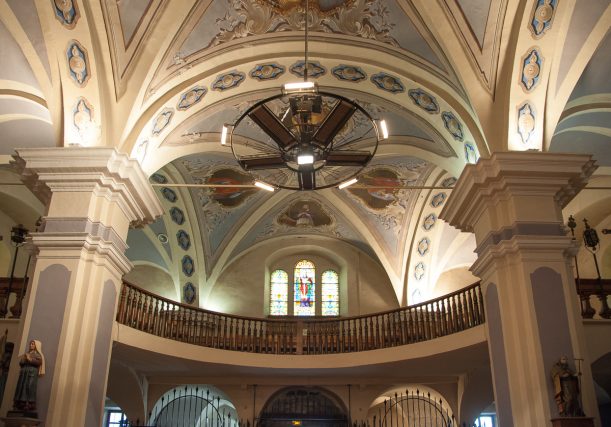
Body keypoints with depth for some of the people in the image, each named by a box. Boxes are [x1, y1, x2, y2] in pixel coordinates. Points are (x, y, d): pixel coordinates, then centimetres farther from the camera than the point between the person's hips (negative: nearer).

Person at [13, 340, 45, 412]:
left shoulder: (38, 354, 8)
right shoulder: (26, 353, 24)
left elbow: (39, 362, -8)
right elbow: (20, 363, 22)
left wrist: (30, 359, -11)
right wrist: (22, 359, 1)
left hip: (32, 373, -6)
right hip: (24, 372, 6)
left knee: (30, 387, -14)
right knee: (21, 387, -3)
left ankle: (29, 404, -19)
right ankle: (21, 403, -4)